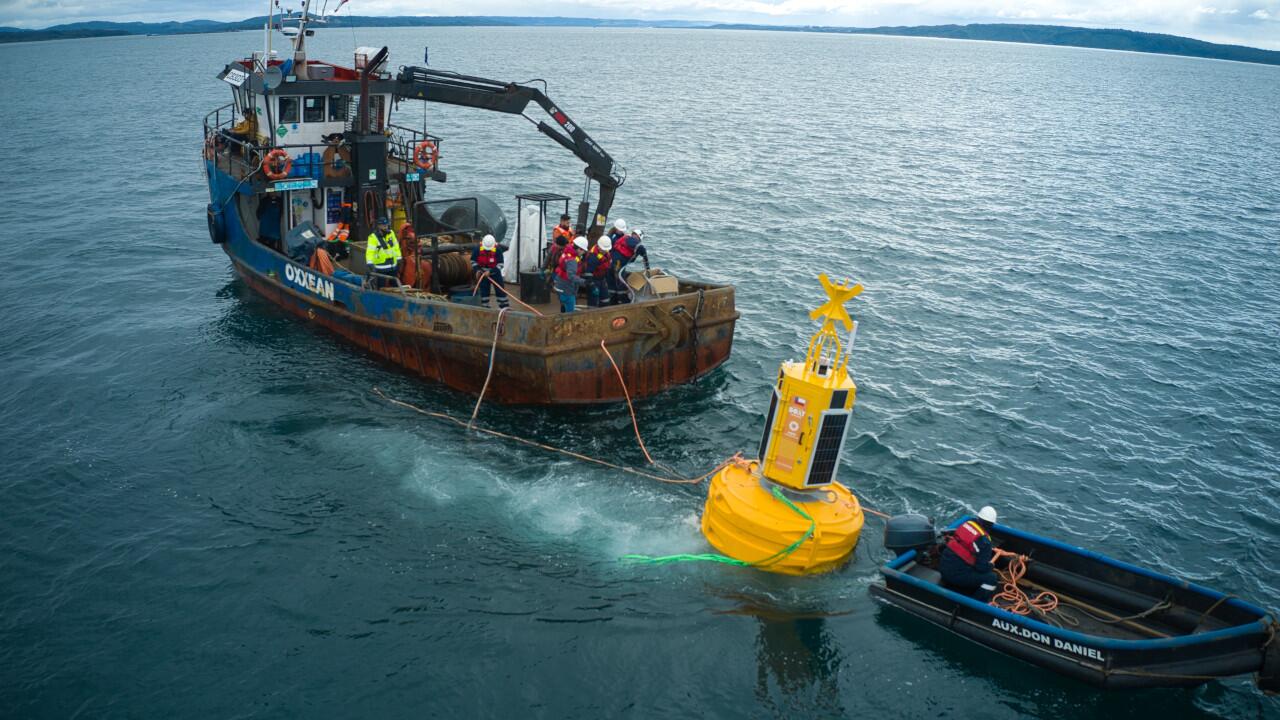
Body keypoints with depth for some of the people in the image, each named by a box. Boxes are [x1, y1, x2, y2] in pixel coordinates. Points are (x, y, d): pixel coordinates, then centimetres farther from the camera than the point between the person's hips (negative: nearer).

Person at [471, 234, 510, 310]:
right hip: (483, 273, 1)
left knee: (500, 289, 0)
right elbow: (473, 261, -1)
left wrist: (490, 271, -27)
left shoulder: (498, 250, -21)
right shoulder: (478, 249, -16)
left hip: (495, 272, -1)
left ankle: (504, 306, 7)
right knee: (484, 291, 5)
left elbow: (500, 264, -18)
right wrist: (477, 270, -15)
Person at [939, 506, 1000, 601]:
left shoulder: (967, 524, 3)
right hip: (956, 574, -8)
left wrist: (991, 551, 25)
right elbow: (982, 568, -15)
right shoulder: (984, 540, -17)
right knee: (991, 578, -3)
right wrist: (991, 565, 8)